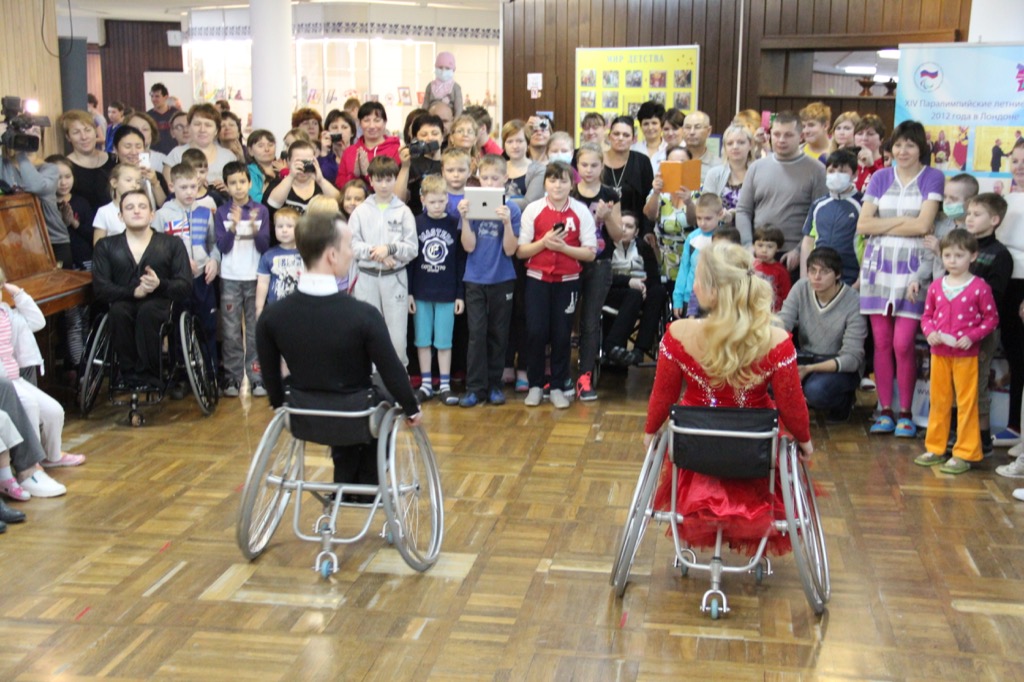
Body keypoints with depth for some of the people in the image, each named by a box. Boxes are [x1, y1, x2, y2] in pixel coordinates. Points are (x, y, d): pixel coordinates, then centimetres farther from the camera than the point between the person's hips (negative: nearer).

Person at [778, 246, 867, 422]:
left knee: (816, 390, -36)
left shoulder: (854, 303, -19)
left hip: (841, 368, -4)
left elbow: (852, 358, -21)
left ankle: (844, 401, 1)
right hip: (807, 357, 4)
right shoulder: (801, 288, -7)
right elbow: (781, 323, -14)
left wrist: (809, 369, -32)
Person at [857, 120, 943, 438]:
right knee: (881, 342, 3)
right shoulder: (881, 177, 11)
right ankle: (885, 411, 12)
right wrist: (902, 221, -6)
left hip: (911, 267, -3)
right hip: (878, 265, 3)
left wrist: (881, 225, -5)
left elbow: (923, 225, -11)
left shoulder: (932, 178, 2)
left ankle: (905, 413, 6)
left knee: (903, 344, -7)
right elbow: (862, 225, 2)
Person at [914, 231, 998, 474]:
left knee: (967, 404, 2)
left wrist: (972, 337, -17)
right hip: (939, 354, 5)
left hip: (965, 356, -4)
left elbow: (991, 318, -5)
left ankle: (964, 454, 9)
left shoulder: (979, 287, -9)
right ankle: (935, 448, 25)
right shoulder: (936, 286, 3)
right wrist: (930, 332, -9)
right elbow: (927, 315, 11)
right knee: (938, 401, 13)